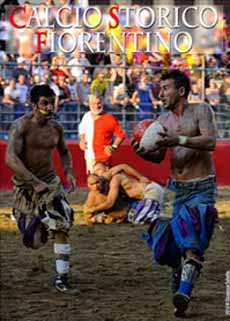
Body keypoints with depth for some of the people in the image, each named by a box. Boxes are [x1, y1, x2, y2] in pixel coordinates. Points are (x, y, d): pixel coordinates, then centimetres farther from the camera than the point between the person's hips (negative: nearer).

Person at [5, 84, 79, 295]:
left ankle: (62, 279, -10)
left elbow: (64, 152, 22)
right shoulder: (21, 125, -16)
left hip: (50, 181, 3)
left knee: (61, 227, -15)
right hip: (25, 183, -3)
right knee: (34, 241, 3)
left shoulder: (56, 127, 1)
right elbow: (11, 159, -26)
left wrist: (69, 172, 3)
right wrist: (35, 183, -32)